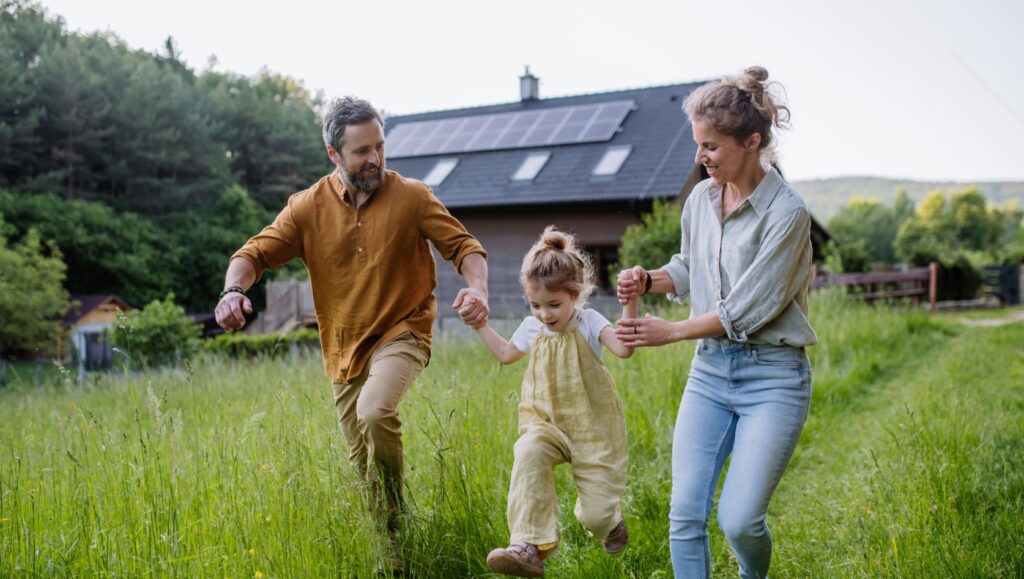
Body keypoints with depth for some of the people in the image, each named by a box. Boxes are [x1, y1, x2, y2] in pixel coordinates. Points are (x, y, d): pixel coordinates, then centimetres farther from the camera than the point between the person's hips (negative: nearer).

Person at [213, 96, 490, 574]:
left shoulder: (412, 197, -7)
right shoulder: (308, 207, -2)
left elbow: (463, 246, -6)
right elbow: (256, 252, -5)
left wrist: (477, 288, -27)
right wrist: (233, 288, -27)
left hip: (401, 333, -3)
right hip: (344, 349, 4)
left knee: (375, 413, -32)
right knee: (362, 460, 13)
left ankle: (394, 522, -10)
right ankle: (382, 537, 37)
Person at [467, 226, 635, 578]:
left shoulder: (589, 322, -10)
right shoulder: (532, 327, 3)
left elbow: (624, 349, -29)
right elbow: (506, 354, 24)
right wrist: (480, 325, 18)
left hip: (590, 426, -3)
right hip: (546, 423, 3)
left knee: (596, 514, -5)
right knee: (528, 453, -34)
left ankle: (611, 522, 37)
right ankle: (529, 548, -35)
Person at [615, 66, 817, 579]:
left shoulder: (786, 213, -16)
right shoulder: (701, 198, 4)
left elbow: (746, 310, -17)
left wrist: (669, 332, -10)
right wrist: (649, 279, 0)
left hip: (772, 376, -5)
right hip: (709, 370, 6)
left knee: (739, 519, -7)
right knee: (685, 513, -1)